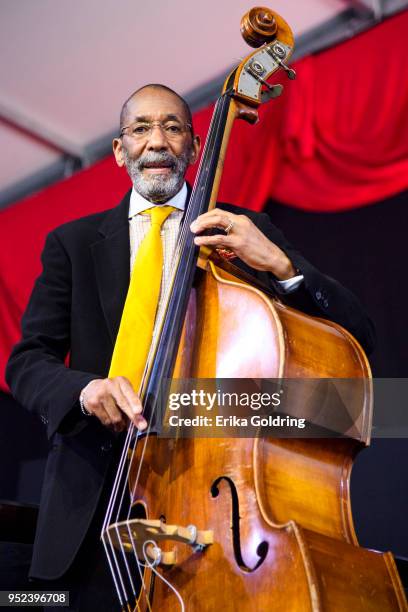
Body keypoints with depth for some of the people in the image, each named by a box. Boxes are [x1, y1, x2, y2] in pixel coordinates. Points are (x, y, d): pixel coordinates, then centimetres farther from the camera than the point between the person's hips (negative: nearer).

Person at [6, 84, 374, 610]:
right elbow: (26, 362, 3)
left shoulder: (244, 233, 7)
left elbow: (356, 337, 0)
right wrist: (84, 388, -19)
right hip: (100, 500, 2)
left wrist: (279, 263, -18)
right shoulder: (73, 243, 10)